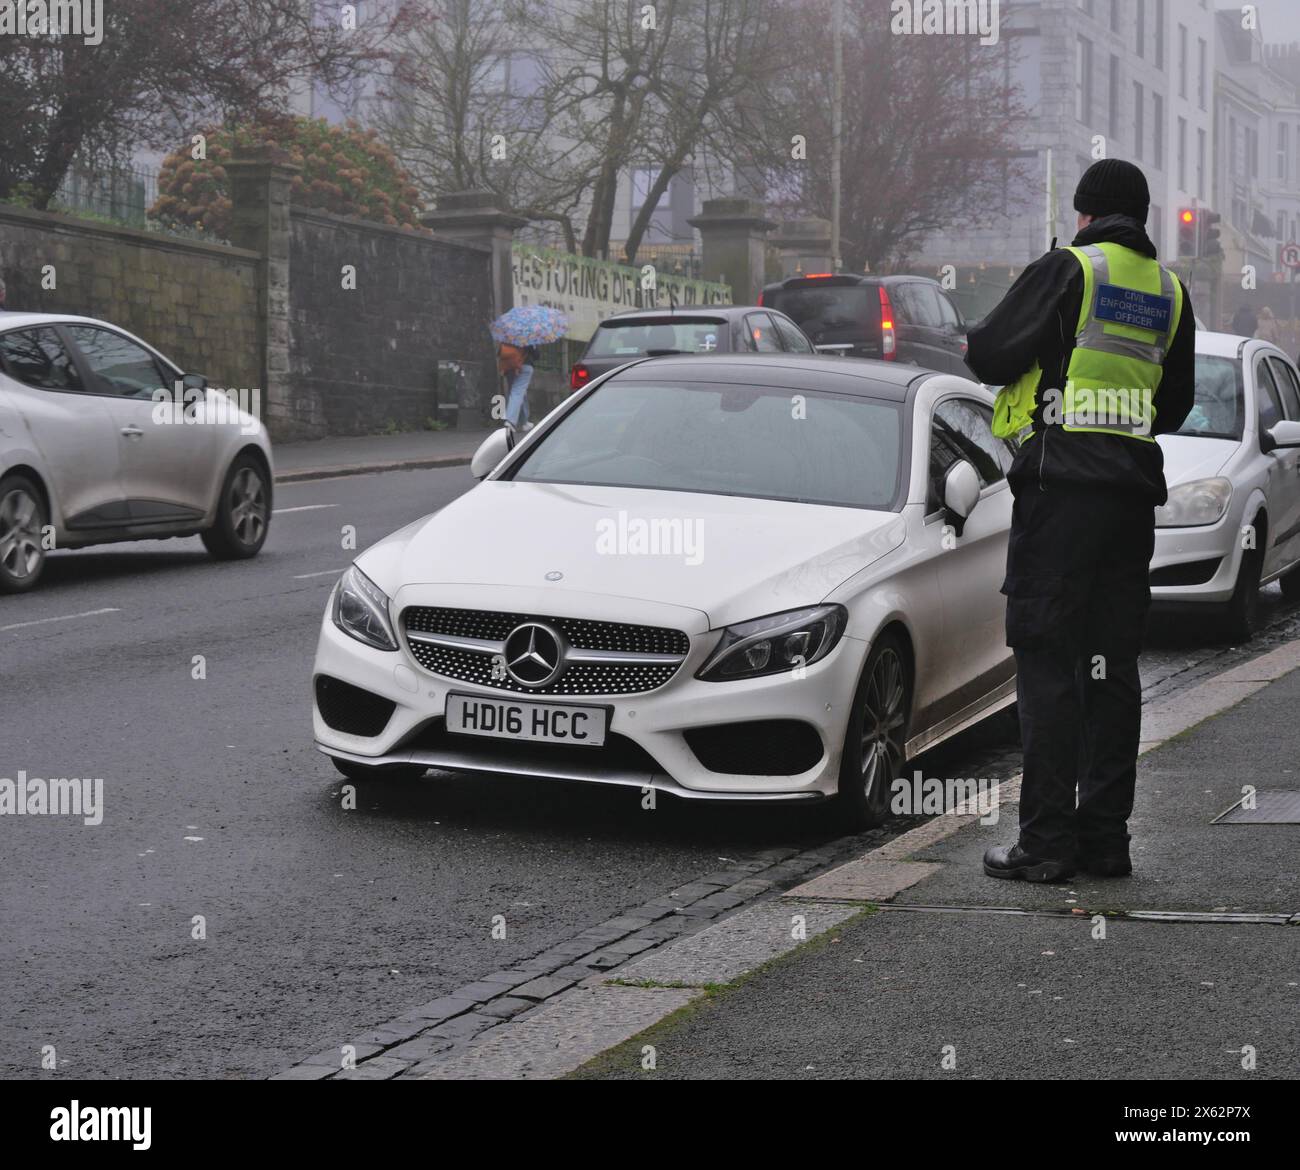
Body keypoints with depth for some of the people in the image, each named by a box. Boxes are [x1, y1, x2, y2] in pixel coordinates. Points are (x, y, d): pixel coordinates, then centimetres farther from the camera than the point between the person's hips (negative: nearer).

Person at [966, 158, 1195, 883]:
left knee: (1048, 663, -4)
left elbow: (989, 356, -8)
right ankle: (1105, 837, 11)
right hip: (1134, 489, 6)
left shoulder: (1068, 270, -6)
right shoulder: (1171, 293, 12)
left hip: (1061, 486, -6)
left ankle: (1046, 841, -5)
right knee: (1113, 665, 9)